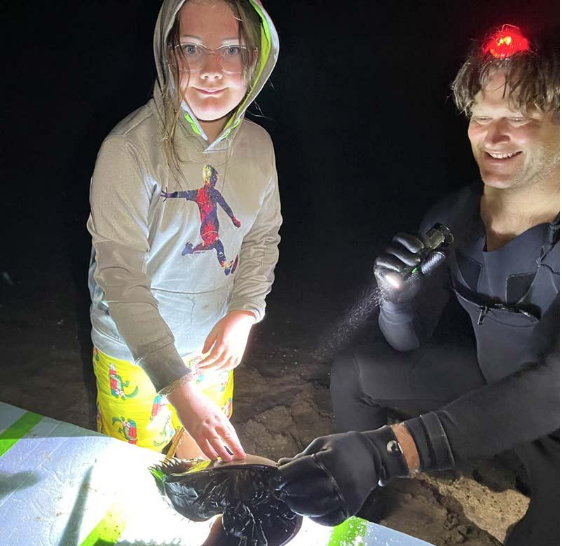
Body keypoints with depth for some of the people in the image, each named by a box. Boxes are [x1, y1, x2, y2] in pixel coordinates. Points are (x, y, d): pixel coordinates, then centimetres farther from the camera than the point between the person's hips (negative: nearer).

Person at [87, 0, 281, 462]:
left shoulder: (257, 144, -8)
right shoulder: (129, 149, -25)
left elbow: (263, 238, 2)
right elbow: (121, 276, -27)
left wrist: (244, 313, -13)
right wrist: (179, 387, -32)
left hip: (213, 342, 5)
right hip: (134, 349, -4)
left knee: (203, 462, 27)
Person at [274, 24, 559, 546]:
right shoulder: (452, 218, -13)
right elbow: (408, 341, -7)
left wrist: (386, 449, -51)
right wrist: (398, 300, -31)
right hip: (487, 373, 5)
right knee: (351, 372, 4)